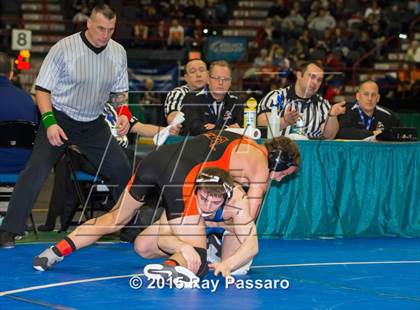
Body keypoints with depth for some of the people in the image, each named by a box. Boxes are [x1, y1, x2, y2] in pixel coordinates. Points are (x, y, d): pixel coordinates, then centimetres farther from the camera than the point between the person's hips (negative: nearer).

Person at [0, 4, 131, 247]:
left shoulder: (118, 52, -1)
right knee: (36, 170, -20)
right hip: (60, 119, -5)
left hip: (94, 124, 5)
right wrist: (49, 122, -23)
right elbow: (42, 89, -11)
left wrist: (123, 114, -8)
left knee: (123, 170, 3)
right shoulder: (64, 48, -16)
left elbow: (120, 92, 12)